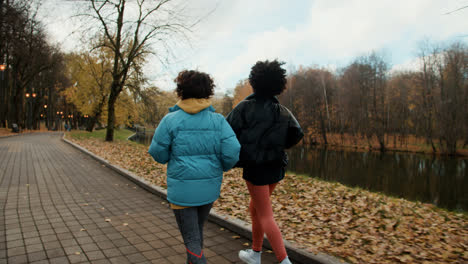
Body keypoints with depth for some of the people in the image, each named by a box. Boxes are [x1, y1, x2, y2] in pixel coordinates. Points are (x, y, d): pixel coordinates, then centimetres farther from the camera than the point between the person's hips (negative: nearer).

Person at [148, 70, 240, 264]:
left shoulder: (171, 120, -10)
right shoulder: (218, 120, -5)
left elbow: (158, 153, -5)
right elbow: (232, 151, -13)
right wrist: (223, 167, 8)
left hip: (182, 189, -4)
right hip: (209, 187, 4)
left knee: (191, 239, 8)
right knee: (197, 228, 27)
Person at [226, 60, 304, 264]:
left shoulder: (245, 107, -8)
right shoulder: (282, 111, 3)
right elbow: (297, 133, -6)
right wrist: (279, 145, 11)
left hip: (255, 167, -6)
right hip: (276, 166, 6)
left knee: (266, 217, 2)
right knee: (254, 208, 22)